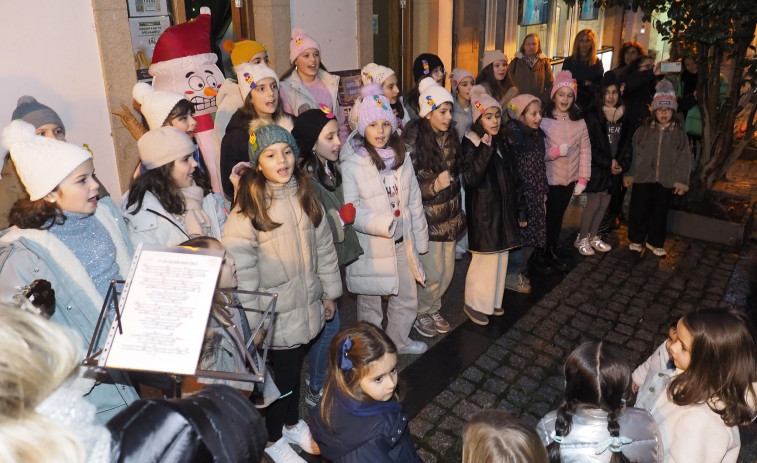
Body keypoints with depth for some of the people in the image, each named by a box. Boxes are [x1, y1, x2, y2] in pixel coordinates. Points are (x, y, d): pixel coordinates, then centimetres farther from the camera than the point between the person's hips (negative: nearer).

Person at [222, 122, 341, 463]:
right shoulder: (247, 209, -17)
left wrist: (329, 293, 10)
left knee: (295, 367, 22)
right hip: (275, 313, -5)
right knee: (281, 373, 10)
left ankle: (292, 424, 47)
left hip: (306, 305, 5)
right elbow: (241, 269, -18)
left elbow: (324, 247, 7)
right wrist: (253, 320, -16)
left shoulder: (305, 196, 0)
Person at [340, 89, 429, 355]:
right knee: (369, 304, 12)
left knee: (407, 299, 21)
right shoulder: (351, 163, -15)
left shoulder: (401, 156, 5)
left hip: (402, 243, 6)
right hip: (370, 247, -5)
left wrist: (420, 240, 11)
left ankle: (399, 341, 46)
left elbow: (414, 200, 9)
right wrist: (382, 223, -33)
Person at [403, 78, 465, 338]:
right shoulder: (414, 140, -17)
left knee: (447, 272, 14)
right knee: (433, 275, 2)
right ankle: (420, 315, 28)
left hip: (450, 217, 6)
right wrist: (435, 186, -27)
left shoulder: (449, 136, 3)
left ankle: (433, 310, 38)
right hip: (427, 219, -6)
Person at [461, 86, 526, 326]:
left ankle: (493, 300, 30)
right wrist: (485, 150, -28)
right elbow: (471, 178, -23)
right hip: (483, 212, -7)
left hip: (504, 210, 7)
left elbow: (514, 180, 12)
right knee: (485, 259, -1)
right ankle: (475, 304, 17)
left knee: (500, 257, 14)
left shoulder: (502, 143, 10)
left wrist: (521, 211, 13)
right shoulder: (471, 143, -10)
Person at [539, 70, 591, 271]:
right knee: (550, 215, 6)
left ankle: (552, 249, 36)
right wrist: (556, 151, -25)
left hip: (570, 179, 4)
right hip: (549, 179, -4)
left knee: (559, 215, 15)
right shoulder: (543, 120, -10)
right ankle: (545, 252, 27)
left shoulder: (579, 122, 2)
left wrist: (583, 179, -3)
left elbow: (585, 151, 2)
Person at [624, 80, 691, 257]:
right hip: (643, 178, -1)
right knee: (639, 210, 6)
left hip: (666, 181, 1)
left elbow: (684, 158, 1)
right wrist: (628, 174, -3)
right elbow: (633, 152, -1)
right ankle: (636, 240, 25)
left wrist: (681, 181, -2)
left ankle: (655, 242, 29)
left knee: (660, 213, 12)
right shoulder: (644, 129, -2)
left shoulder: (679, 133, 0)